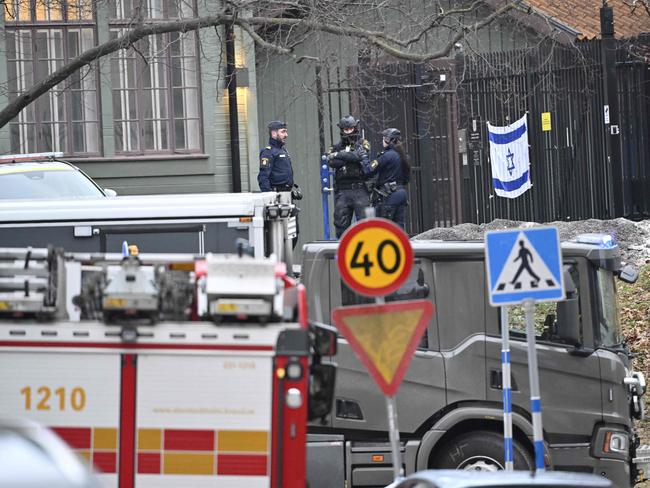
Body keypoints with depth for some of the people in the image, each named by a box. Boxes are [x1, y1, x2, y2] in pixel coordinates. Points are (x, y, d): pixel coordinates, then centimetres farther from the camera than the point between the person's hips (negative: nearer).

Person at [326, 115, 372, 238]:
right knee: (341, 223, 4)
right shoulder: (337, 147, 14)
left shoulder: (362, 144, 7)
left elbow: (357, 156, -13)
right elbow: (331, 162, -4)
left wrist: (339, 155, -5)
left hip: (360, 189, -3)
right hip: (342, 190, 3)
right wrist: (349, 157, -11)